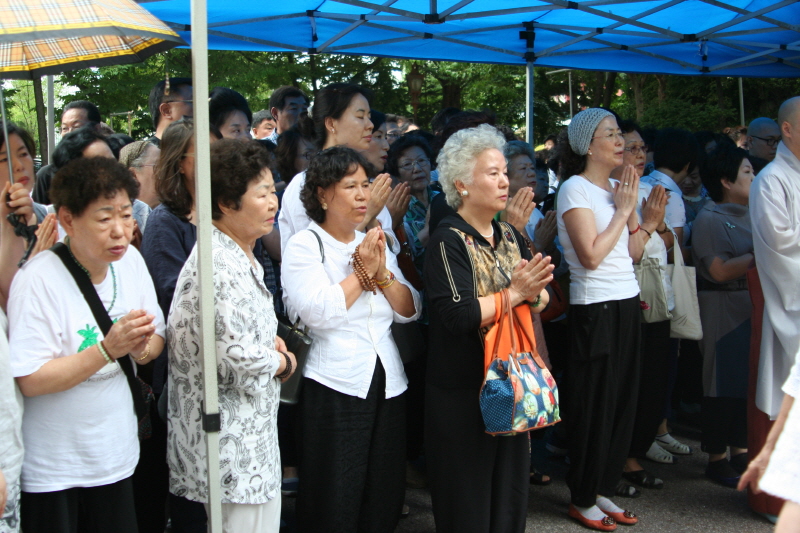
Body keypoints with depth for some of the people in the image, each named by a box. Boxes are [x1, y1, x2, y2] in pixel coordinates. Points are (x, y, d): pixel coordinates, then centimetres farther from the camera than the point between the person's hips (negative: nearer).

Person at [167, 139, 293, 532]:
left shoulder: (240, 256, 11)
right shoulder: (221, 265, -22)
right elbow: (240, 361, -28)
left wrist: (270, 342, 4)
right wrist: (285, 362, -8)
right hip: (236, 443, -10)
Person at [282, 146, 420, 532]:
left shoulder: (375, 243, 14)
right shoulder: (304, 245, -4)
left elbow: (410, 311, 7)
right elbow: (318, 312, -19)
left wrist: (382, 273, -8)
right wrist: (362, 273, -10)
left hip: (387, 384, 6)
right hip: (335, 386, -6)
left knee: (383, 501, 13)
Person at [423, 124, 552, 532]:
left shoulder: (510, 236, 10)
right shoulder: (448, 241, -13)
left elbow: (541, 299, 9)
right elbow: (458, 315, -24)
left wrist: (532, 292, -12)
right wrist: (513, 293, -18)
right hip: (462, 390, -7)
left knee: (510, 491, 16)